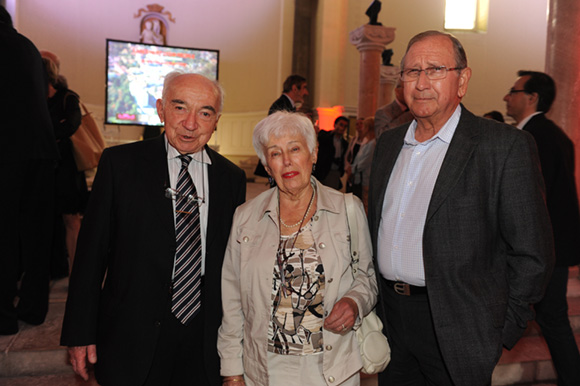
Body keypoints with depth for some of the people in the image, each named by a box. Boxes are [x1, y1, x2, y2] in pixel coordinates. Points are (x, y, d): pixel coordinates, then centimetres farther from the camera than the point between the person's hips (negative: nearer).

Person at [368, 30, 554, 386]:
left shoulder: (506, 146, -12)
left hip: (455, 333, -5)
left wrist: (501, 332, -9)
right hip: (389, 316, 6)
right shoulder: (389, 143, 8)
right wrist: (371, 300, 11)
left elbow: (532, 254, -10)